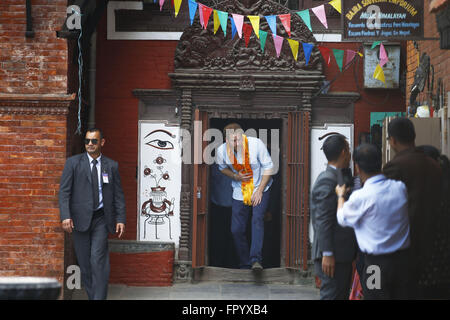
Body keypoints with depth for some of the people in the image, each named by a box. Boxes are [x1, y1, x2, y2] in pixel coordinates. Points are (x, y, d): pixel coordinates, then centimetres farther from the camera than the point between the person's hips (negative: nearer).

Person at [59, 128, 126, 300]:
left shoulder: (111, 166, 9)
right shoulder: (73, 162, 4)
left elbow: (118, 195, 10)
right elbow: (64, 191, -2)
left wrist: (121, 219, 2)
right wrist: (65, 216, -13)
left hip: (101, 219, 0)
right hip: (80, 219, 0)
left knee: (98, 259, -11)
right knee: (84, 262, 4)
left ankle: (100, 297, -9)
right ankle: (91, 295, 15)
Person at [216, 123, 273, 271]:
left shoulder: (256, 144, -22)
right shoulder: (222, 151, -14)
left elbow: (268, 166, -10)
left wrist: (259, 191, -14)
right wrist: (235, 177, -12)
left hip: (260, 189, -3)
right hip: (239, 192, 3)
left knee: (257, 220, -25)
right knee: (237, 229, 1)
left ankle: (256, 259, -29)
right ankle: (245, 265, 16)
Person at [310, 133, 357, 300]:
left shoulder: (336, 178, 14)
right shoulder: (327, 181, -17)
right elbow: (323, 221, -20)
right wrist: (327, 254, -21)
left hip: (342, 253, 10)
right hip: (333, 255, -10)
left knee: (342, 294, 15)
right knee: (332, 295, -5)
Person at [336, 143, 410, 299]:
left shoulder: (361, 197, -18)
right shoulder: (400, 188, -3)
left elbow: (343, 219, 1)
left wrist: (340, 196, 22)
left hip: (376, 262, -4)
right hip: (403, 259, 4)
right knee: (400, 295, 15)